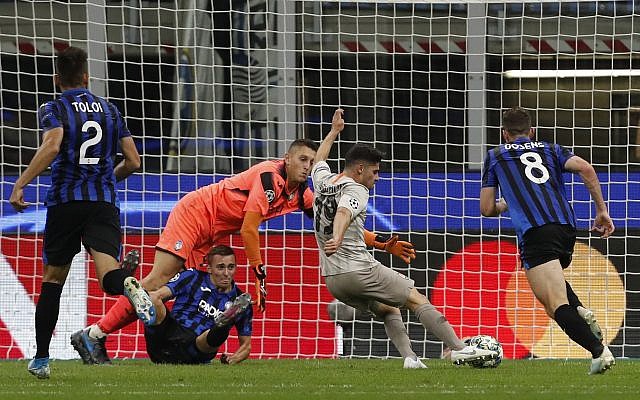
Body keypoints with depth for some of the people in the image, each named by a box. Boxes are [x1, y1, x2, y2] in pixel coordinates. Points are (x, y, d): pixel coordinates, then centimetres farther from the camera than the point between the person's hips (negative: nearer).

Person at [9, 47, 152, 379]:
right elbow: (133, 161, 14)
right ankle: (131, 288, -52)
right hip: (104, 202, 2)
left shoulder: (54, 109, 2)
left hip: (65, 201, -2)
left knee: (52, 279, 11)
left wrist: (20, 184, -18)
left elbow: (52, 146, -19)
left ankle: (41, 358, 12)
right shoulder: (109, 110, 15)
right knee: (108, 273, -13)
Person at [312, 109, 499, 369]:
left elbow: (318, 162, 40)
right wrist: (337, 239, -51)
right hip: (358, 268, -8)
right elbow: (343, 214, -32)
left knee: (388, 310, 23)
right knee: (417, 299, -1)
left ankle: (409, 357, 4)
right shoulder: (355, 190, -9)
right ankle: (459, 349, -8)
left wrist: (334, 132, 52)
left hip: (332, 279, 8)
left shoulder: (322, 182, 15)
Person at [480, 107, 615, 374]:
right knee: (549, 284, 33)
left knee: (555, 305, -13)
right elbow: (585, 169, 7)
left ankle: (599, 352, -32)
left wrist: (502, 206, 43)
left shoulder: (495, 156, 22)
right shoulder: (551, 149, 27)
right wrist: (602, 210, 10)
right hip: (567, 227, 5)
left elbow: (486, 209, 20)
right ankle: (581, 312, 4)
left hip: (534, 231, -5)